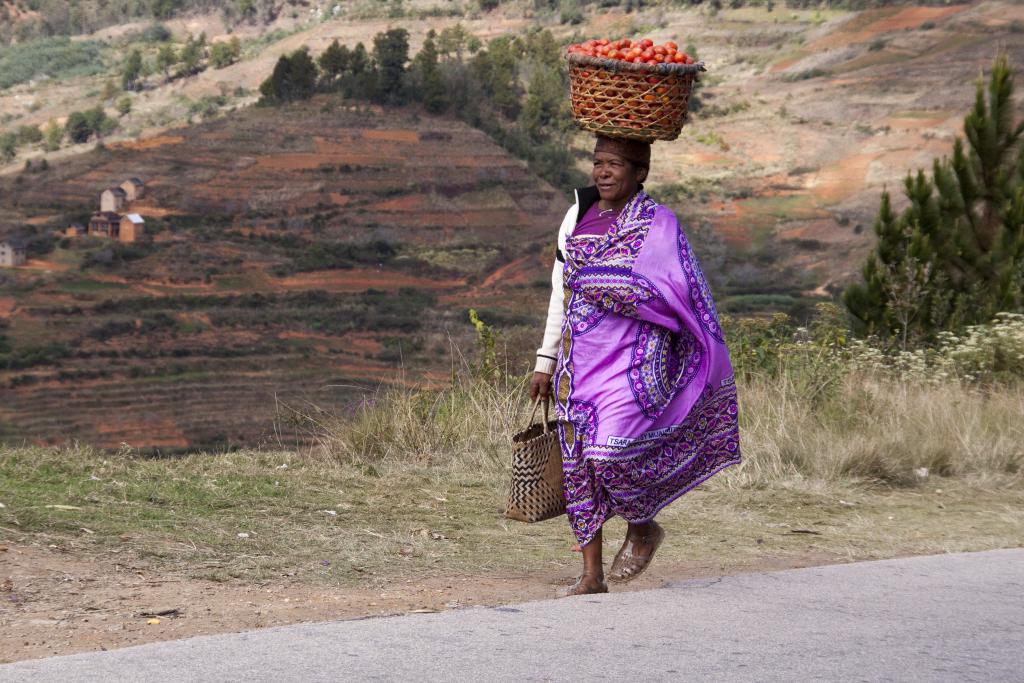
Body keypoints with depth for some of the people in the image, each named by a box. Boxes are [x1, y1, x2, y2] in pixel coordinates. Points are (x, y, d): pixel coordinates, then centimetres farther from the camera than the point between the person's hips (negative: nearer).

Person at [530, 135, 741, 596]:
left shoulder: (658, 225, -4)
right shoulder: (577, 219, 12)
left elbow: (669, 293, -15)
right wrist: (546, 362, 13)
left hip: (635, 365, -5)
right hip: (580, 363, 5)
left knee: (610, 454, -19)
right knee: (580, 465, 3)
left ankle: (643, 528, 11)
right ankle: (591, 575, 12)